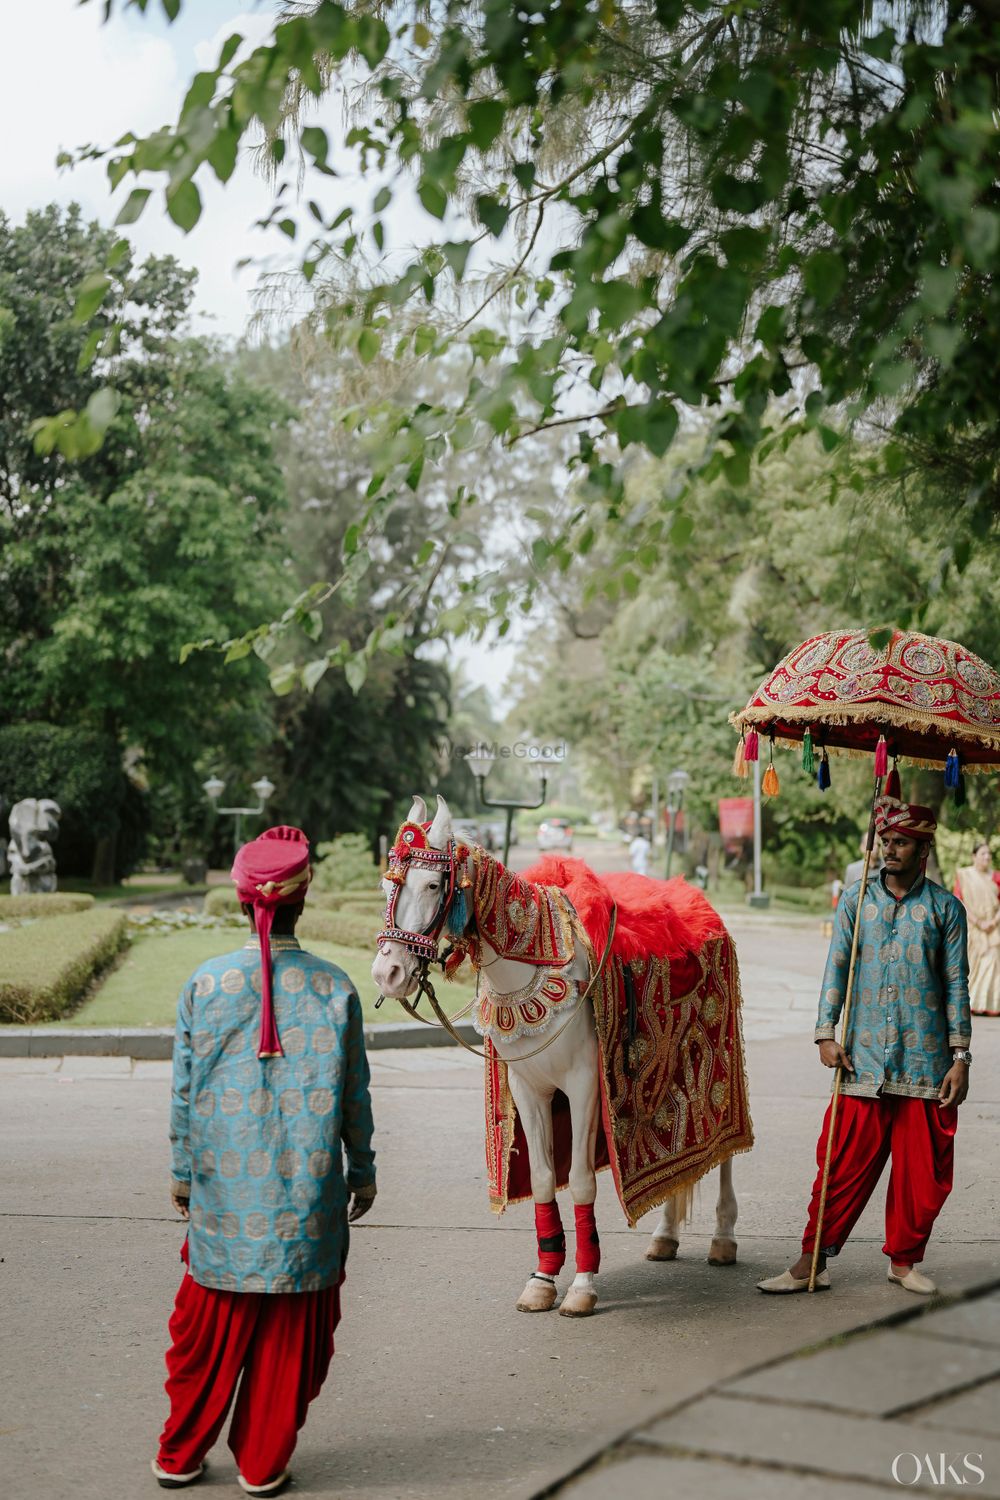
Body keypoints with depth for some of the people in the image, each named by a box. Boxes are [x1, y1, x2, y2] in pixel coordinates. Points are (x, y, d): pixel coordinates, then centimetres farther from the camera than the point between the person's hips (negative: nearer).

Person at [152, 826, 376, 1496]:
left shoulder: (205, 985, -6)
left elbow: (184, 1089, 0)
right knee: (290, 1329, 11)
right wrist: (363, 1171, 11)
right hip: (306, 1192, -1)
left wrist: (183, 1170, 13)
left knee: (210, 1323, 14)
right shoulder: (335, 988, -8)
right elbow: (354, 1095, -1)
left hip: (223, 1189, 1)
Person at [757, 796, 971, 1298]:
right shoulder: (857, 900, 7)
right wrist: (826, 1033, -3)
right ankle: (812, 1260, 7)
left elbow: (956, 985, 4)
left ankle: (904, 1260, 22)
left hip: (926, 1062, 0)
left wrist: (960, 1056, 0)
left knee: (923, 1170, 5)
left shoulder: (945, 908, 4)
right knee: (845, 1163, 0)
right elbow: (837, 968, 6)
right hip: (864, 1059, 0)